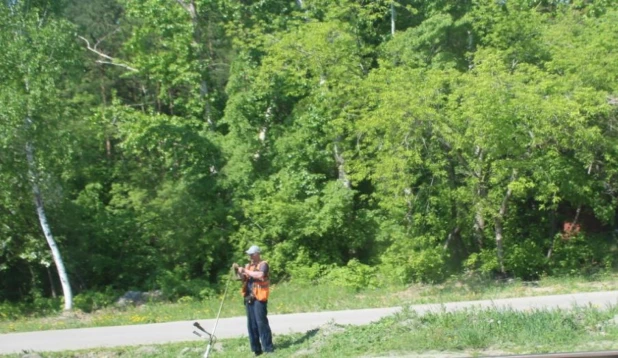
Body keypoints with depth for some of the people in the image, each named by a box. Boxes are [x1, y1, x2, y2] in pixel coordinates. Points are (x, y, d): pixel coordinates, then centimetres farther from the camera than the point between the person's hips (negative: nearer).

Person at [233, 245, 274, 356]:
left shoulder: (263, 264, -3)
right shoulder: (248, 265, 17)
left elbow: (260, 275, -21)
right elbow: (243, 279, 13)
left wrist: (246, 271, -18)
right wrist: (238, 271, -4)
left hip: (259, 297, -7)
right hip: (249, 297, 7)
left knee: (261, 322, -9)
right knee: (251, 324, 7)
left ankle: (268, 348, -4)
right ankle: (256, 349, 12)